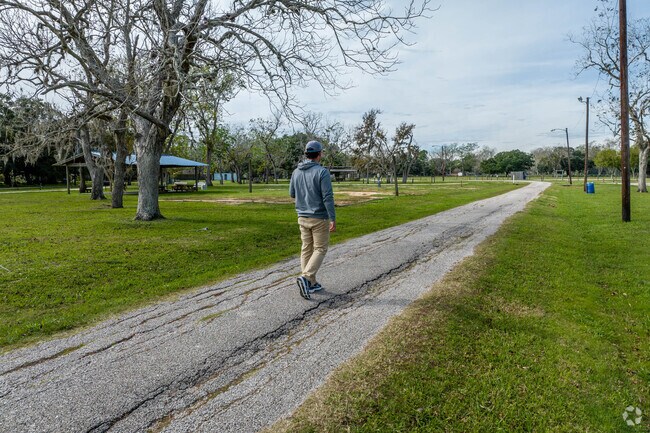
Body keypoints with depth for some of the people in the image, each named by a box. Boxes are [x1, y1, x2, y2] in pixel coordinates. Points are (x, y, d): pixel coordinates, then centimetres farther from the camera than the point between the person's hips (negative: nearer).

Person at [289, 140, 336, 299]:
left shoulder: (296, 172, 4)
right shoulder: (322, 172, -14)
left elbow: (292, 194, 13)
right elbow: (328, 197, -19)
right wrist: (333, 219, -17)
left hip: (303, 217, 6)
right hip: (319, 218, -6)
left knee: (307, 249, 12)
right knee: (320, 249, 4)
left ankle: (310, 283, 17)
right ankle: (305, 278, -13)